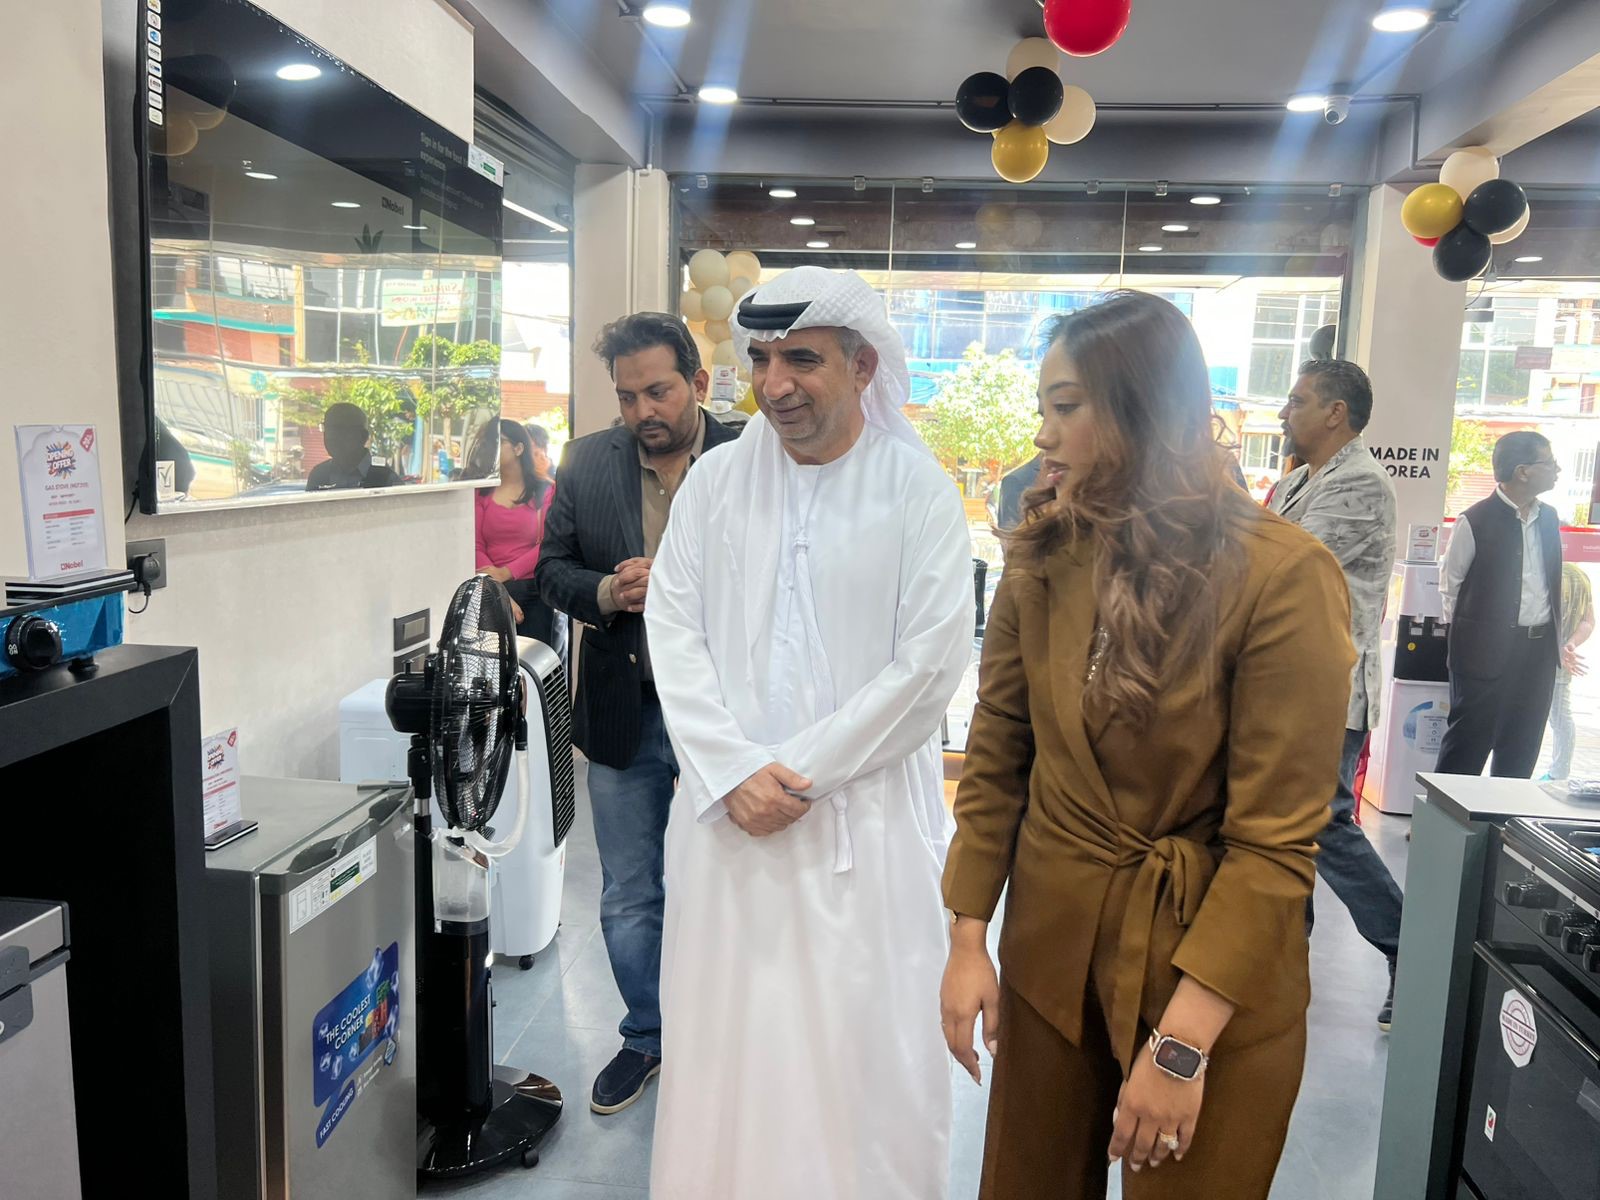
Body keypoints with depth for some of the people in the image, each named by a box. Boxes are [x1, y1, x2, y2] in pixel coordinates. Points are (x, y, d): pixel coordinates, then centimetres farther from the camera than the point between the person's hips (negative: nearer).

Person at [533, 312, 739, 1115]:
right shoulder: (588, 463, 1)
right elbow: (551, 567, 7)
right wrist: (606, 592, -13)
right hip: (625, 715, 3)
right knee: (628, 898, 15)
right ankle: (646, 1037, 38)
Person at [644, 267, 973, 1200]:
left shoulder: (921, 491, -5)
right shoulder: (717, 479, 3)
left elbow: (929, 666, -9)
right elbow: (675, 631, 1)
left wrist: (801, 773, -10)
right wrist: (737, 770, -10)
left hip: (866, 812, -2)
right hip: (727, 808, 3)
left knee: (864, 1047, 6)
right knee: (725, 1035, 12)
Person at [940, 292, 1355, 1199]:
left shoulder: (1283, 577, -19)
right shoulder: (1042, 557, -4)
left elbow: (1275, 838, -17)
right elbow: (996, 755, 2)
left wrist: (1183, 1042, -17)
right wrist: (970, 935, -1)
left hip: (1213, 970, -4)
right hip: (1050, 948, 4)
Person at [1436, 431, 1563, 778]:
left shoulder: (1549, 518, 8)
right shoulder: (1475, 522, -12)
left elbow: (1551, 581, 17)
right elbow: (1449, 585, -3)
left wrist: (1553, 637, 15)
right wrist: (1466, 635, 2)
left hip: (1539, 650, 6)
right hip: (1486, 651, -6)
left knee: (1521, 749, 13)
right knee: (1469, 743, 0)